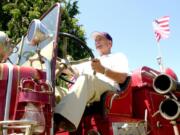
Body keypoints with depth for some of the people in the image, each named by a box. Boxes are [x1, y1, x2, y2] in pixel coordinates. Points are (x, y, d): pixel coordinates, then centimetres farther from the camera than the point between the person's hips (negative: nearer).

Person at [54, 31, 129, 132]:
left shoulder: (118, 56, 20)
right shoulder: (90, 61, 38)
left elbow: (122, 78, 1)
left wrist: (103, 70, -17)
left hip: (110, 91, -6)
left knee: (87, 78, -36)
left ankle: (66, 120, -55)